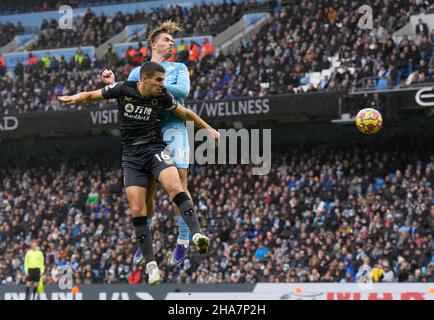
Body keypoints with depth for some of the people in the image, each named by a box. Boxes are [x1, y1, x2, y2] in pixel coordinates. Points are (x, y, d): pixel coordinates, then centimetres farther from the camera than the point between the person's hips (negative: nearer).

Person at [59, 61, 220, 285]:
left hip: (155, 149, -1)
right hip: (131, 156, 1)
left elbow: (185, 113, 13)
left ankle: (197, 235, -38)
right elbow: (92, 96, 5)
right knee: (137, 211, -7)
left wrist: (208, 129, 17)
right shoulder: (123, 89, -6)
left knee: (175, 187, -29)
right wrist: (74, 98, -15)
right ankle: (150, 264, -2)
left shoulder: (162, 96, -4)